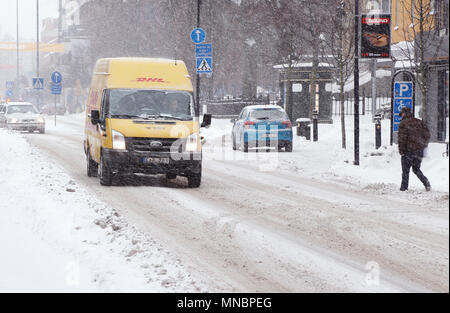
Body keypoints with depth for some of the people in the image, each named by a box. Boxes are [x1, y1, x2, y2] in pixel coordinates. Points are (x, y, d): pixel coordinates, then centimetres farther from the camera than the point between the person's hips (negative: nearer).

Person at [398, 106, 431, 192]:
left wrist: (401, 150, -9)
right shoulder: (419, 122, 9)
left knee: (405, 170, 5)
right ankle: (425, 181, -4)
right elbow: (427, 134, 8)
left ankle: (404, 187, 4)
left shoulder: (403, 123, -7)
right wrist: (424, 145, 18)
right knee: (416, 169, 17)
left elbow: (402, 138, -14)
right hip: (419, 150, 5)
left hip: (408, 150, -5)